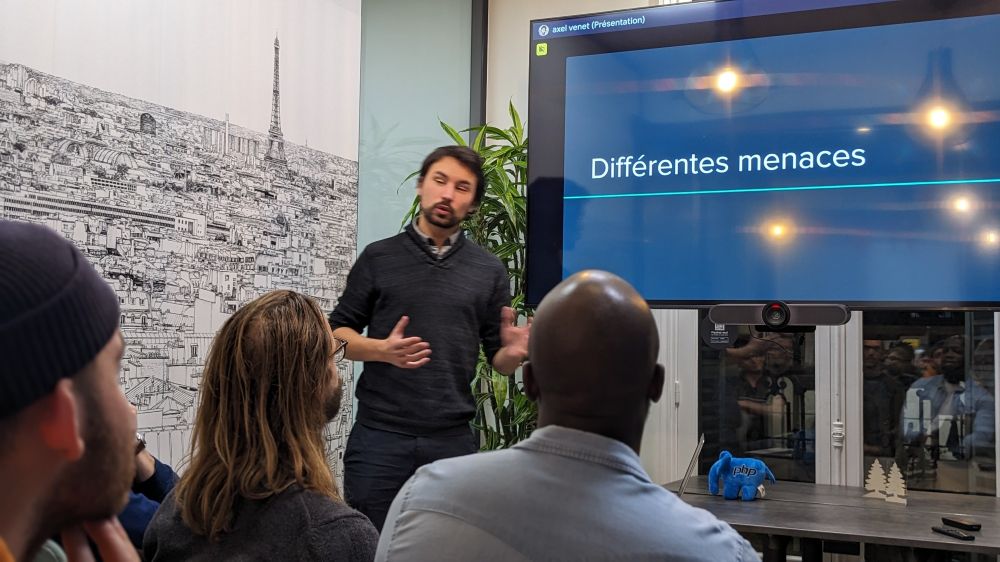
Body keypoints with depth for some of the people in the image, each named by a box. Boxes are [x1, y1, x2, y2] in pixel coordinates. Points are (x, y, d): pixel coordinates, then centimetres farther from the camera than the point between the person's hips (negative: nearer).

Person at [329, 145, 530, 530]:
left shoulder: (489, 271, 7)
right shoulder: (379, 257, 4)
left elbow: (498, 360, 9)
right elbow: (338, 333, 5)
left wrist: (513, 353, -14)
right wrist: (382, 350, -14)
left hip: (454, 440, 1)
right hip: (379, 434, -1)